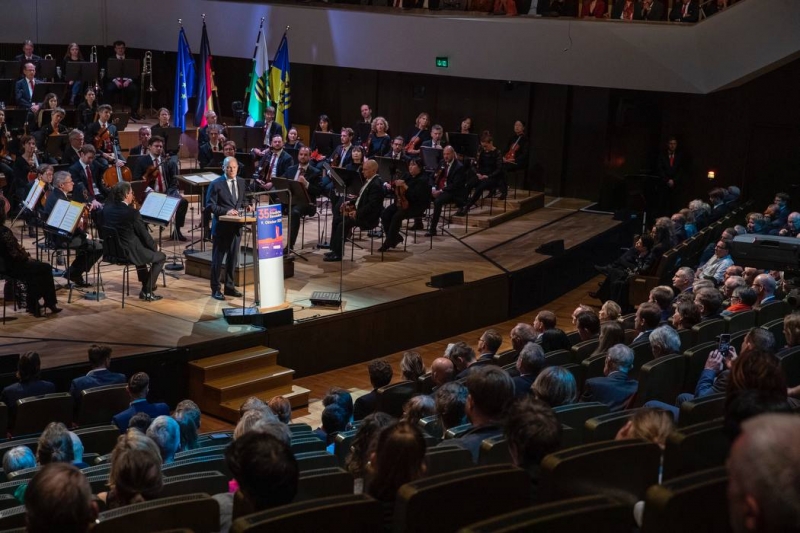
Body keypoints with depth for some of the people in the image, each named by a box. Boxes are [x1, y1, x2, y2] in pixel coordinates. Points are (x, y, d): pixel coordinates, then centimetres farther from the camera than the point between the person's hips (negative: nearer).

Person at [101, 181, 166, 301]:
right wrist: (155, 247, 9)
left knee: (141, 249, 36)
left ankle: (147, 283, 45)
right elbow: (144, 234, -9)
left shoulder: (107, 208, 0)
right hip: (128, 254, -8)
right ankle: (147, 291, 12)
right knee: (161, 256, 13)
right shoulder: (132, 212, -20)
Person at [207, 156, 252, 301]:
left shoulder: (241, 182, 9)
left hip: (236, 226, 6)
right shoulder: (216, 184, -9)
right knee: (218, 258, 2)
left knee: (233, 257, 12)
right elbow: (210, 205, -12)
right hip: (221, 226, -5)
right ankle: (215, 289, 10)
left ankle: (229, 286, 24)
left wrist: (246, 206, -2)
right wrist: (226, 211, -23)